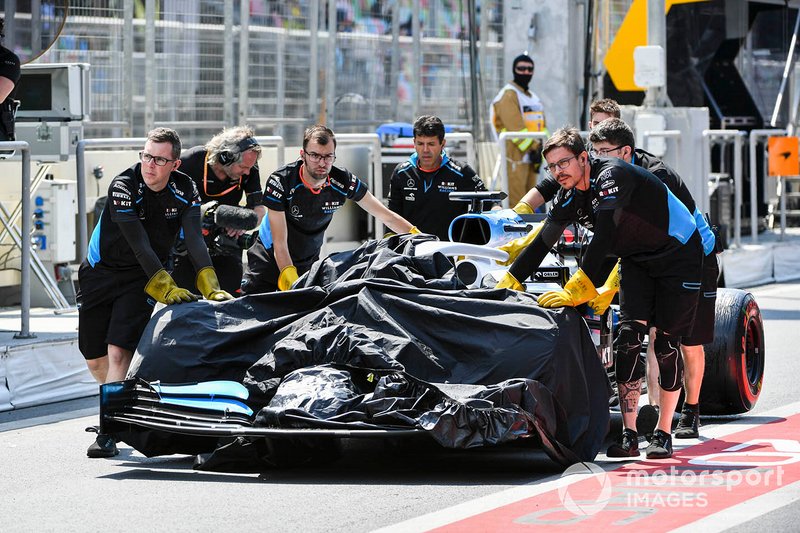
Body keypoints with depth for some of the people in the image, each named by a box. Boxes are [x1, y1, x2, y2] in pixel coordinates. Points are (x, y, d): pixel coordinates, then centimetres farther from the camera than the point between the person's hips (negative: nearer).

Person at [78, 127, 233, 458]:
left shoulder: (184, 191, -10)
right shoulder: (123, 187, -21)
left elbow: (194, 240, -15)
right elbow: (140, 244, -25)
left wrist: (211, 287, -28)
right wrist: (167, 288, -30)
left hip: (139, 280, 0)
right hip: (99, 273, 0)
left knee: (118, 351, -17)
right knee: (95, 359, 4)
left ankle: (108, 431, -18)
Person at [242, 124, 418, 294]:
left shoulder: (342, 181, -16)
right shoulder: (280, 182, -26)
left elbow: (387, 216, -7)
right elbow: (279, 243, -25)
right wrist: (291, 280, -37)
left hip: (309, 262, 3)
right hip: (270, 260, -3)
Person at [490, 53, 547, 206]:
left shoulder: (534, 97, 21)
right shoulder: (508, 96, -8)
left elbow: (542, 126, 17)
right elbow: (516, 127, -18)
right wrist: (533, 148, -20)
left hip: (530, 157, 9)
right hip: (515, 157, -9)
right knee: (516, 199, -12)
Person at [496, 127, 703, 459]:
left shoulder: (611, 177, -29)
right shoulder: (570, 195, -5)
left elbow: (604, 238, -38)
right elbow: (543, 241, 1)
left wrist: (578, 291, -42)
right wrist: (508, 283, -4)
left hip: (678, 254, -6)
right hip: (636, 260, 6)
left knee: (667, 344, -6)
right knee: (628, 337, -10)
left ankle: (663, 434, 5)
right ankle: (629, 434, -12)